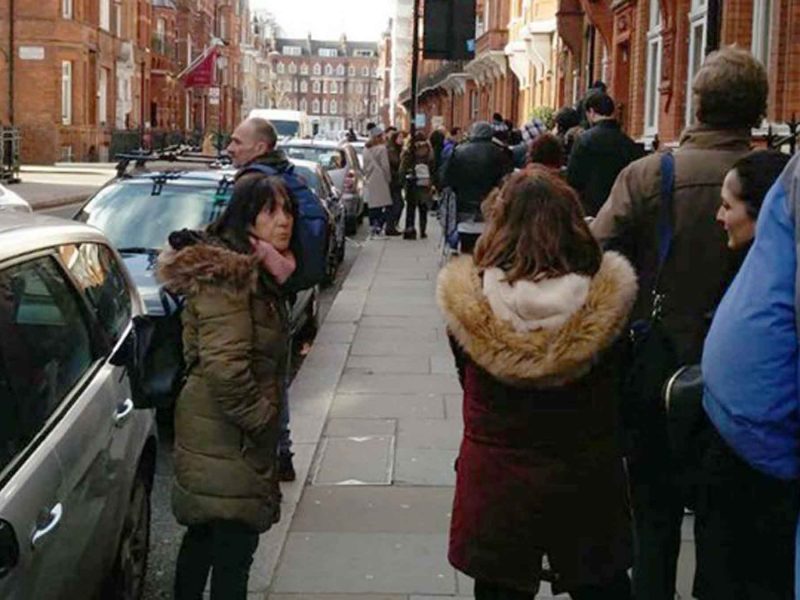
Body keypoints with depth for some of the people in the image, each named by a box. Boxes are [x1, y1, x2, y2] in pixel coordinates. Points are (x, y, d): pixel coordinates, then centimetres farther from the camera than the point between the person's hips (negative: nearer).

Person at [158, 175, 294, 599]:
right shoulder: (229, 276, -21)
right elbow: (225, 366, -27)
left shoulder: (250, 269, 13)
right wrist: (261, 418, -18)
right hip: (227, 440, -11)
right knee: (235, 544, -6)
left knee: (204, 534, 21)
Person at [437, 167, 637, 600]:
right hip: (589, 483, 0)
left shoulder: (468, 298, -16)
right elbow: (617, 389, 0)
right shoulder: (606, 296, -15)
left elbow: (467, 383, 0)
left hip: (494, 483, 0)